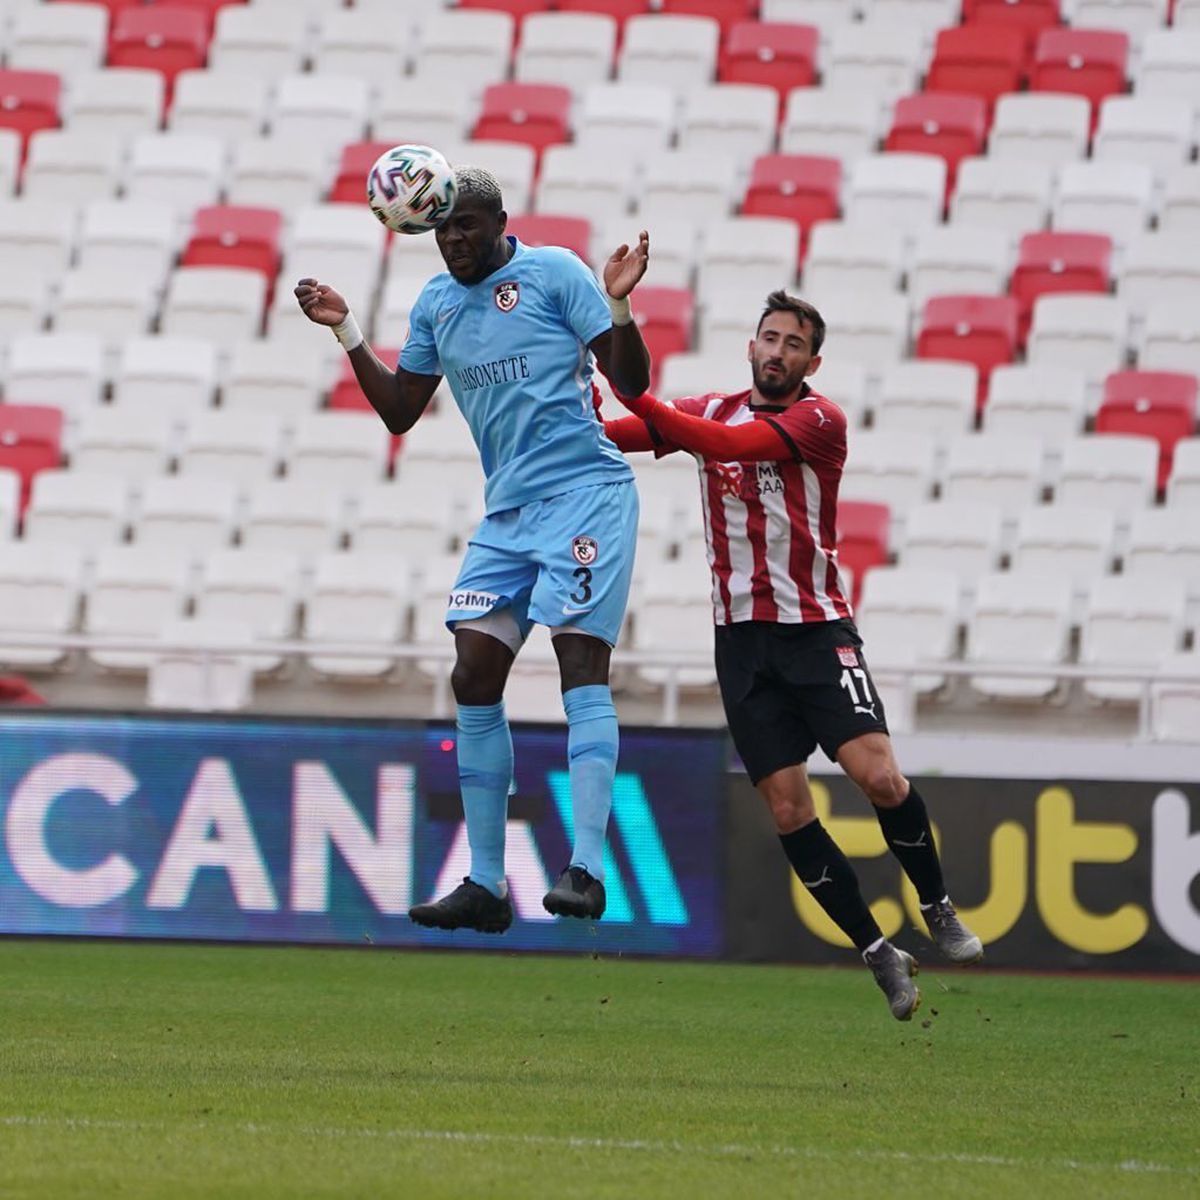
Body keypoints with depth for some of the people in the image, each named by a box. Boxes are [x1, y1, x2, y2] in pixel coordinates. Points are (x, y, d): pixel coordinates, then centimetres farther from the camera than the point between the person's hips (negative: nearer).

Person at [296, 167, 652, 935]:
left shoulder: (554, 272, -4)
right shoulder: (436, 303, 14)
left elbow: (631, 382, -5)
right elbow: (399, 412, 19)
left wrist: (617, 302, -22)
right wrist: (346, 330, 11)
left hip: (586, 494, -7)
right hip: (508, 509, 7)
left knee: (581, 659, -16)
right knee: (475, 677, -1)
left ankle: (587, 867, -22)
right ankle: (486, 885, 3)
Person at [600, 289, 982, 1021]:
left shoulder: (820, 421, -6)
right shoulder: (714, 409, 10)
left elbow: (723, 443, -22)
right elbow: (622, 433, -2)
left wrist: (636, 396, -29)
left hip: (817, 629, -4)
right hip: (743, 638, 4)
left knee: (879, 775, -18)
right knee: (788, 808, -4)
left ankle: (938, 907, 6)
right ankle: (880, 954, 7)